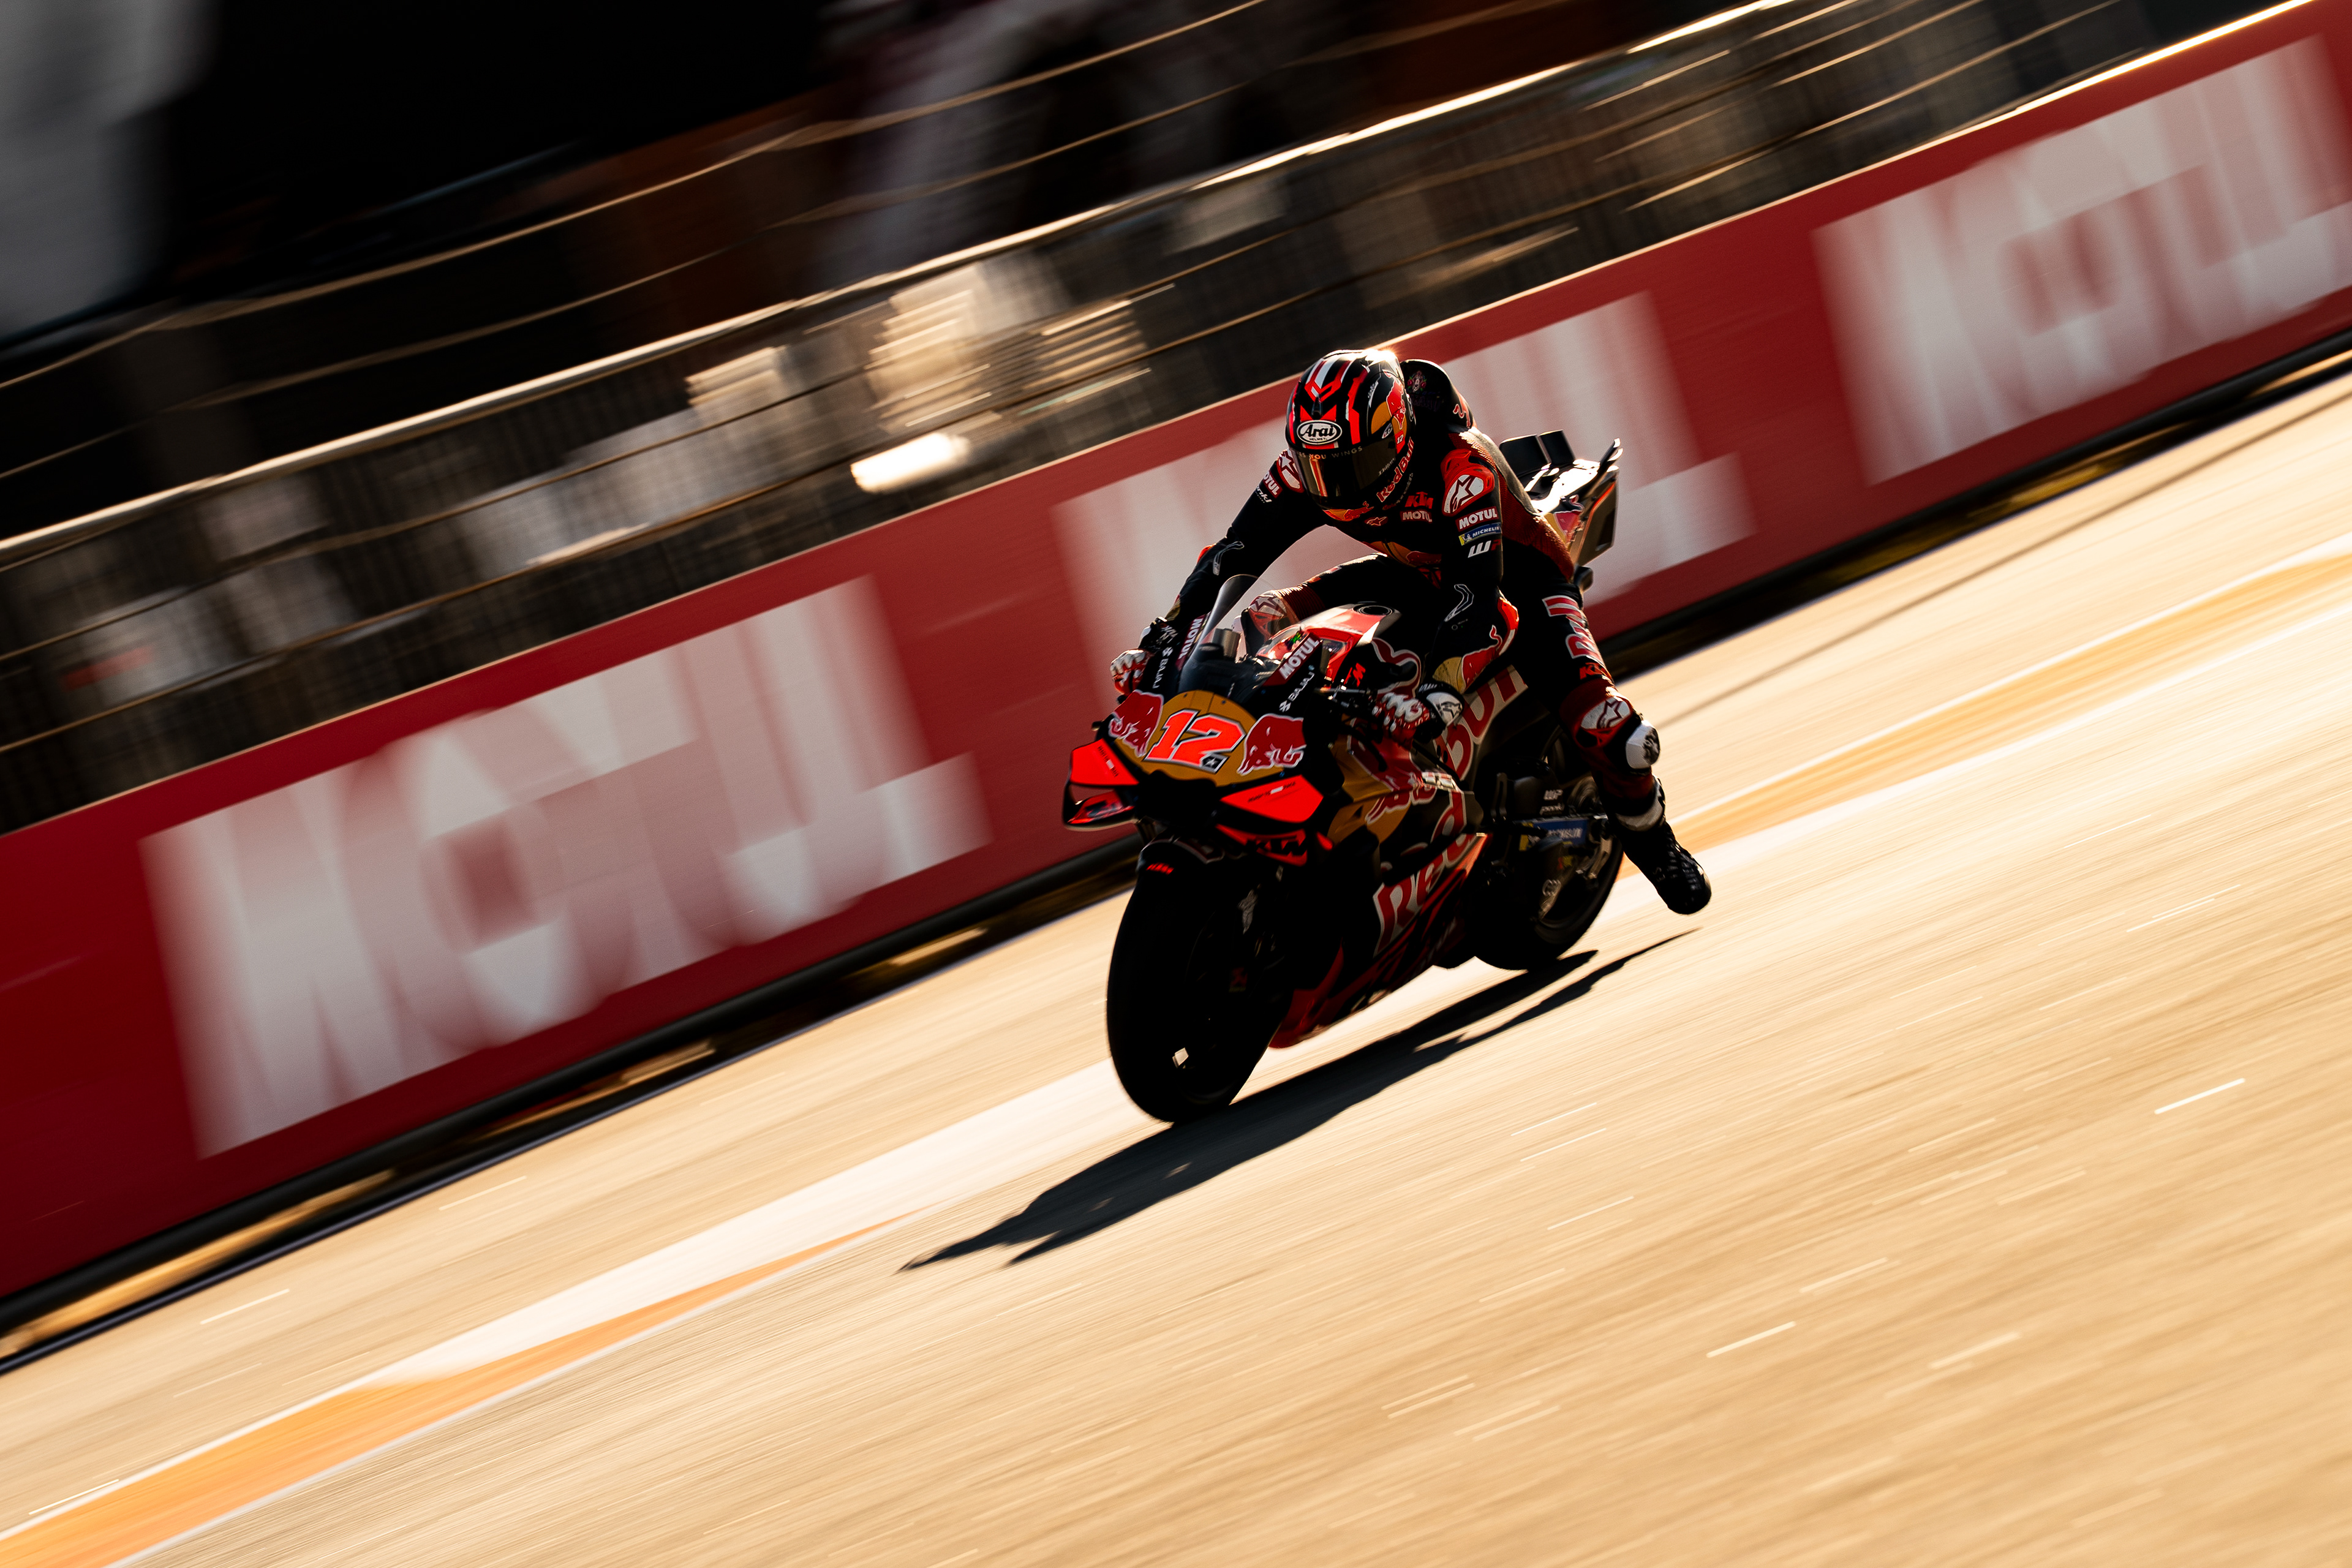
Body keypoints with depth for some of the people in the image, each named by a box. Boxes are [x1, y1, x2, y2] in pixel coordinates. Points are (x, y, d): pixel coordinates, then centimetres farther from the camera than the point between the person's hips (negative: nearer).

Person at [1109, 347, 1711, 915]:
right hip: (1422, 577, 5)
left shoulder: (1459, 465, -38)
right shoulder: (1306, 465, -21)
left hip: (1517, 578, -5)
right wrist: (1162, 637, -29)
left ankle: (1650, 837, 9)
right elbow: (1236, 550, -17)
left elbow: (1478, 594, -46)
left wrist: (1436, 694, -60)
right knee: (1264, 620, -17)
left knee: (1607, 731, -24)